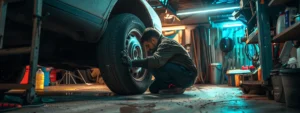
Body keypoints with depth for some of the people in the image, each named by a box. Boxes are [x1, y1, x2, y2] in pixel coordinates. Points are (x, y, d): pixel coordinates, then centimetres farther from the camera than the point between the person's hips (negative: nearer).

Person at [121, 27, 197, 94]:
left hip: (187, 75, -10)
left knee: (155, 66, -26)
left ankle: (175, 87, -12)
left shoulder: (166, 43, -18)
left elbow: (156, 60, -36)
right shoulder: (162, 44, 14)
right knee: (154, 88, 9)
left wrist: (132, 63, -39)